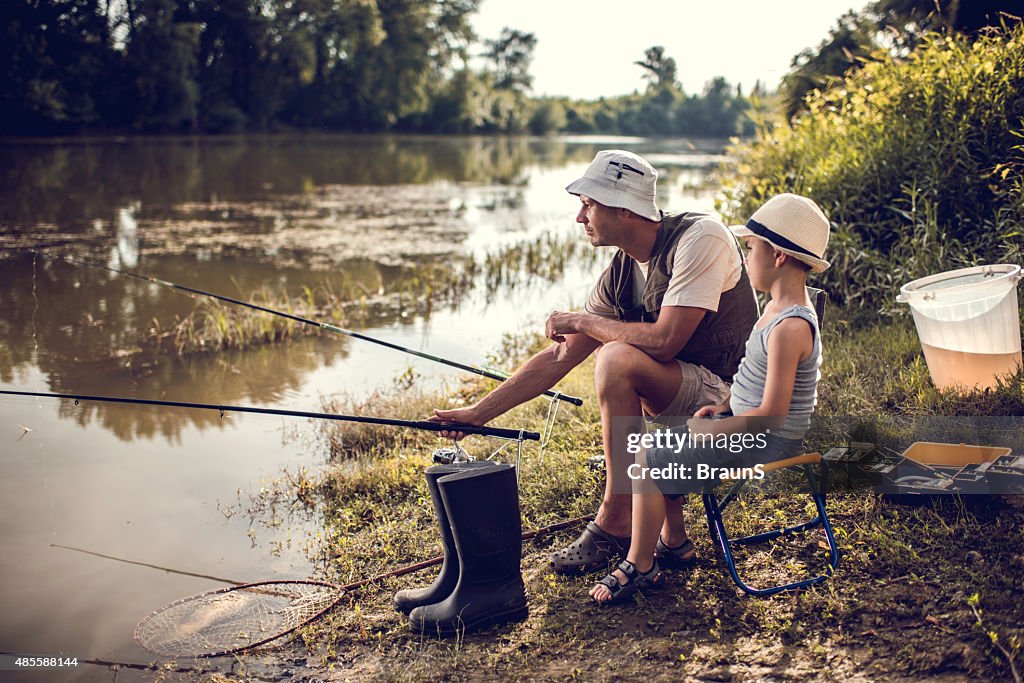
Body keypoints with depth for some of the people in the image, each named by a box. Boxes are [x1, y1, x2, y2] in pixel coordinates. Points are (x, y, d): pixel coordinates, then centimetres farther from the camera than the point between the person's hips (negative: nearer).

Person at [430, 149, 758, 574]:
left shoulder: (700, 238, -19)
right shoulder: (619, 275, 3)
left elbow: (664, 341, -27)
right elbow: (558, 358, 4)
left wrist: (579, 320, -13)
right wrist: (478, 413, 1)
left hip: (731, 398, -9)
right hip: (688, 394, 9)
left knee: (618, 359, -26)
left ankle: (615, 523, -12)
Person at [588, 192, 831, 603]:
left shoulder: (790, 327, -26)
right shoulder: (781, 309, 6)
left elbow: (771, 413, -27)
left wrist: (711, 430, -17)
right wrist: (724, 406, 4)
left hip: (765, 443, -10)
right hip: (745, 428, 10)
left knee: (648, 463, -12)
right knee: (661, 447, 17)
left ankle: (639, 567, 3)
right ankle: (675, 543, 27)